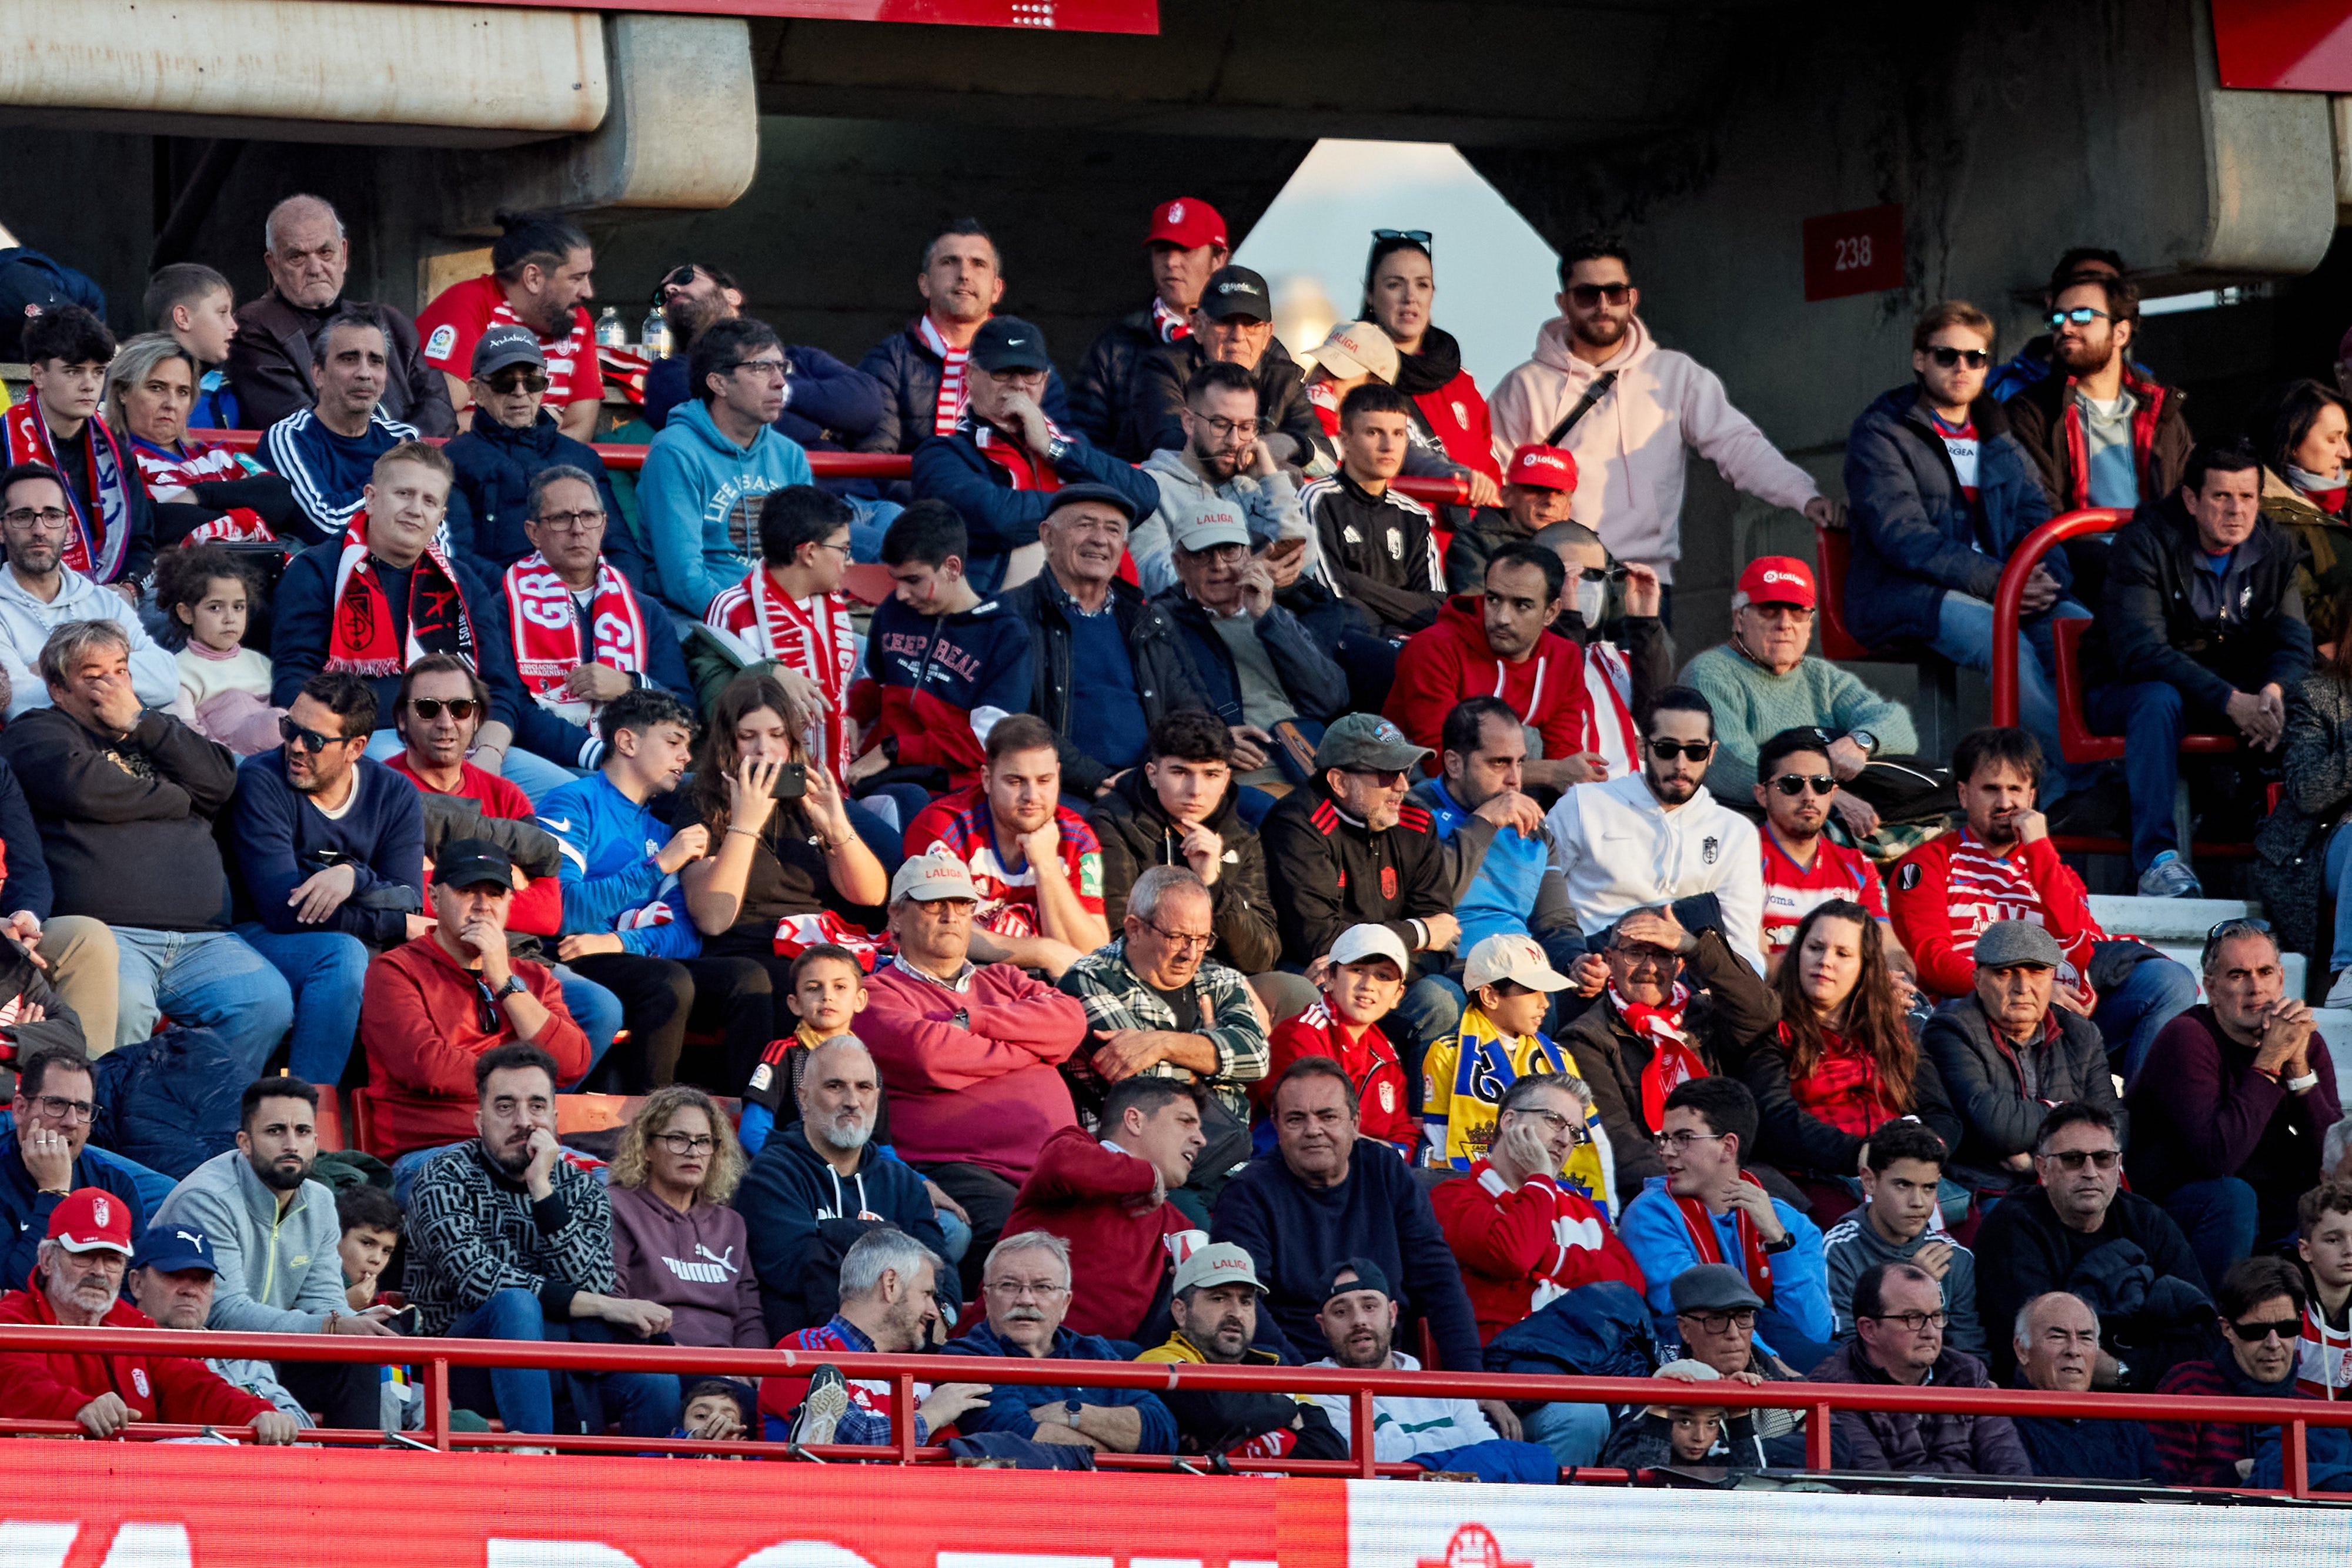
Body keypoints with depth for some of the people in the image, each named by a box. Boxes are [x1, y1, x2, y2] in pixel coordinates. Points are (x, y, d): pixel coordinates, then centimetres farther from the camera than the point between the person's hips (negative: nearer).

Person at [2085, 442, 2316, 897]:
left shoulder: (2277, 549, -1)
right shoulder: (2144, 543, -16)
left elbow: (2294, 643, -5)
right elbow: (2140, 650, -27)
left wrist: (2273, 691, -31)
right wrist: (2231, 701, -37)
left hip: (2236, 693, 4)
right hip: (2129, 690, -4)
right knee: (2159, 699, -39)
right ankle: (2157, 857, -44)